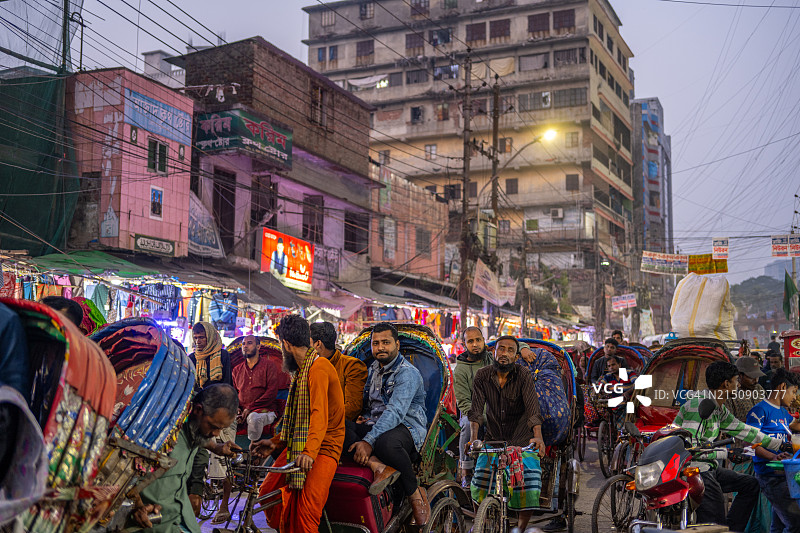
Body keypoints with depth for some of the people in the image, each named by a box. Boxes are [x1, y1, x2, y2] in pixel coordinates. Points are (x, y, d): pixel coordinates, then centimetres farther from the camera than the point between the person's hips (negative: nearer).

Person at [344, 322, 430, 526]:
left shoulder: (408, 373, -9)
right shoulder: (373, 369, 18)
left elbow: (395, 412, -22)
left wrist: (368, 441, -33)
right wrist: (366, 419, 7)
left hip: (407, 428, -7)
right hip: (375, 425, 7)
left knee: (385, 443, -43)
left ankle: (415, 493, -18)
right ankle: (378, 465, -38)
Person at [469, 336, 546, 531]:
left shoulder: (523, 376, -11)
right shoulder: (483, 375, -5)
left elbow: (533, 408, -22)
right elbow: (476, 409, -12)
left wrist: (538, 435, -37)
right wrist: (473, 437, -27)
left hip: (522, 441, -1)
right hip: (493, 439, 1)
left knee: (530, 486, -13)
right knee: (479, 484, -10)